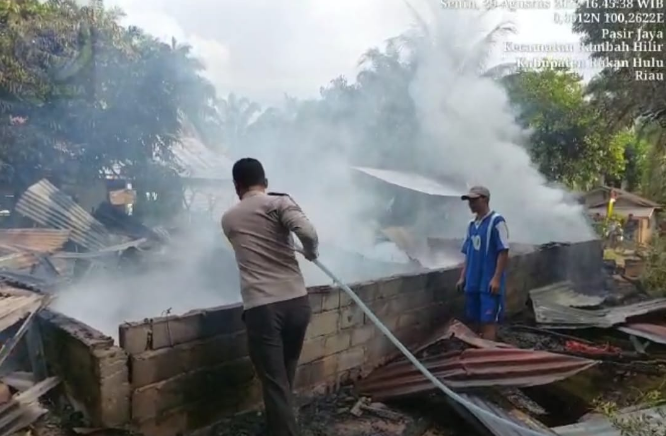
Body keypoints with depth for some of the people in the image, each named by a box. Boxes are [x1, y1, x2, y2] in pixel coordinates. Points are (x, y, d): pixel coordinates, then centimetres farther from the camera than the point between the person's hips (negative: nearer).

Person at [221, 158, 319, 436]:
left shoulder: (228, 219, 13)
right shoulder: (279, 202, 2)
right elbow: (307, 232, -16)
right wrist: (311, 253, 5)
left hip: (260, 308, -1)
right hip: (297, 302, 1)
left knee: (275, 383, 5)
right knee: (284, 379, 23)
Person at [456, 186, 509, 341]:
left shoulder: (496, 221, -9)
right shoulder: (471, 225, 13)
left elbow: (503, 252, -13)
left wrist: (496, 278, -17)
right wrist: (463, 277, 14)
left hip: (489, 283, -7)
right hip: (473, 282, 7)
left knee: (488, 321, -4)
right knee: (475, 320, 13)